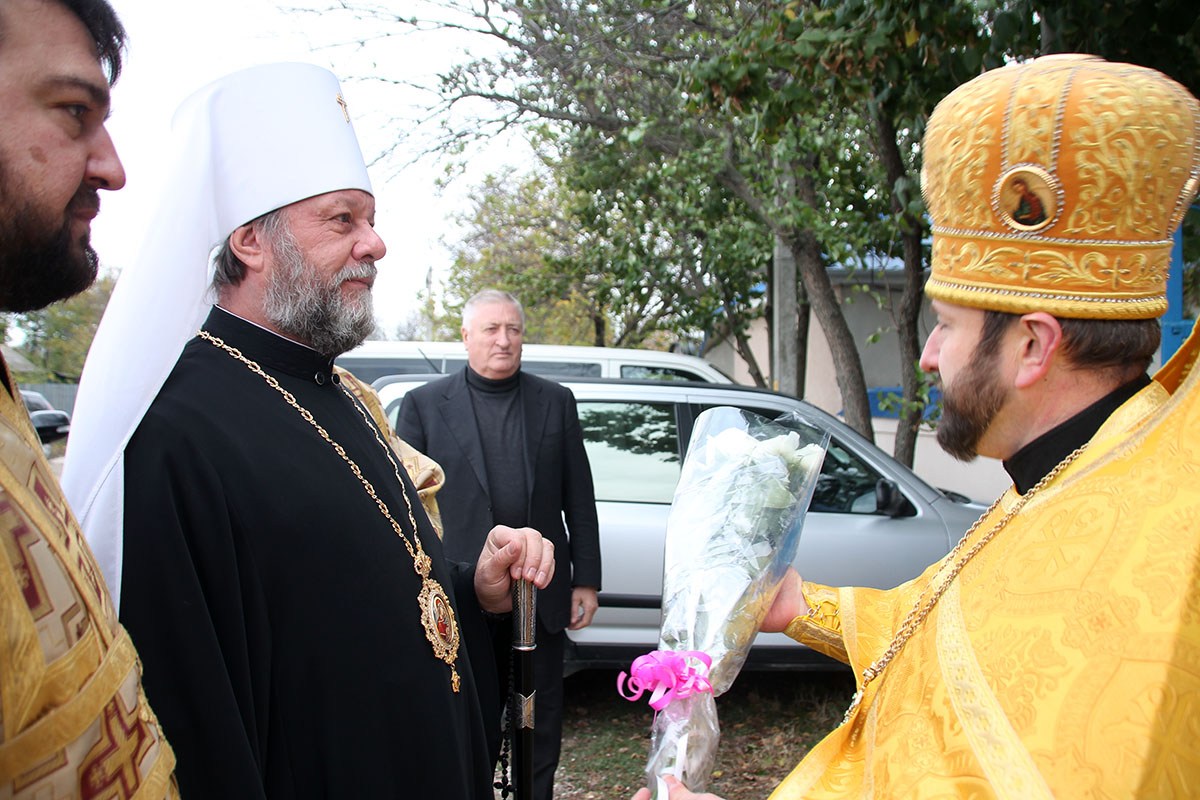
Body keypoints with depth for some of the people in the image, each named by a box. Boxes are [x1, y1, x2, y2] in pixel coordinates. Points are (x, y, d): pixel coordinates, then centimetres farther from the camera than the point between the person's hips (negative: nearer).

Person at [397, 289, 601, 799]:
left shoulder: (555, 402, 6)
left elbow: (579, 501, 6)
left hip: (541, 596, 2)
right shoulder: (424, 405, 0)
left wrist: (586, 580, 3)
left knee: (540, 730, 15)